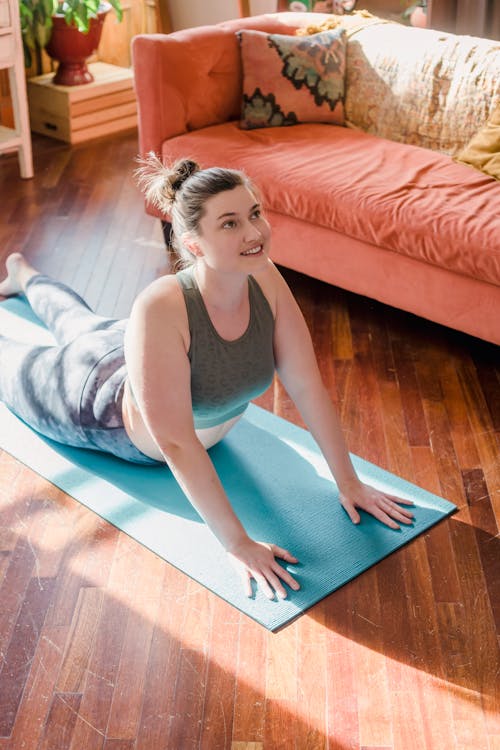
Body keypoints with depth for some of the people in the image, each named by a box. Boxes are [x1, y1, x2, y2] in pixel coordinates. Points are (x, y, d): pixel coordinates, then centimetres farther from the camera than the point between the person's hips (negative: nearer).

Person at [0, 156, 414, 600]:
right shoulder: (161, 309, -48)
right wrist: (238, 544, -44)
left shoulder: (265, 280, -32)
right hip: (110, 413, -6)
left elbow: (308, 387, -23)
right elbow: (175, 443, -46)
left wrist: (349, 483, -21)